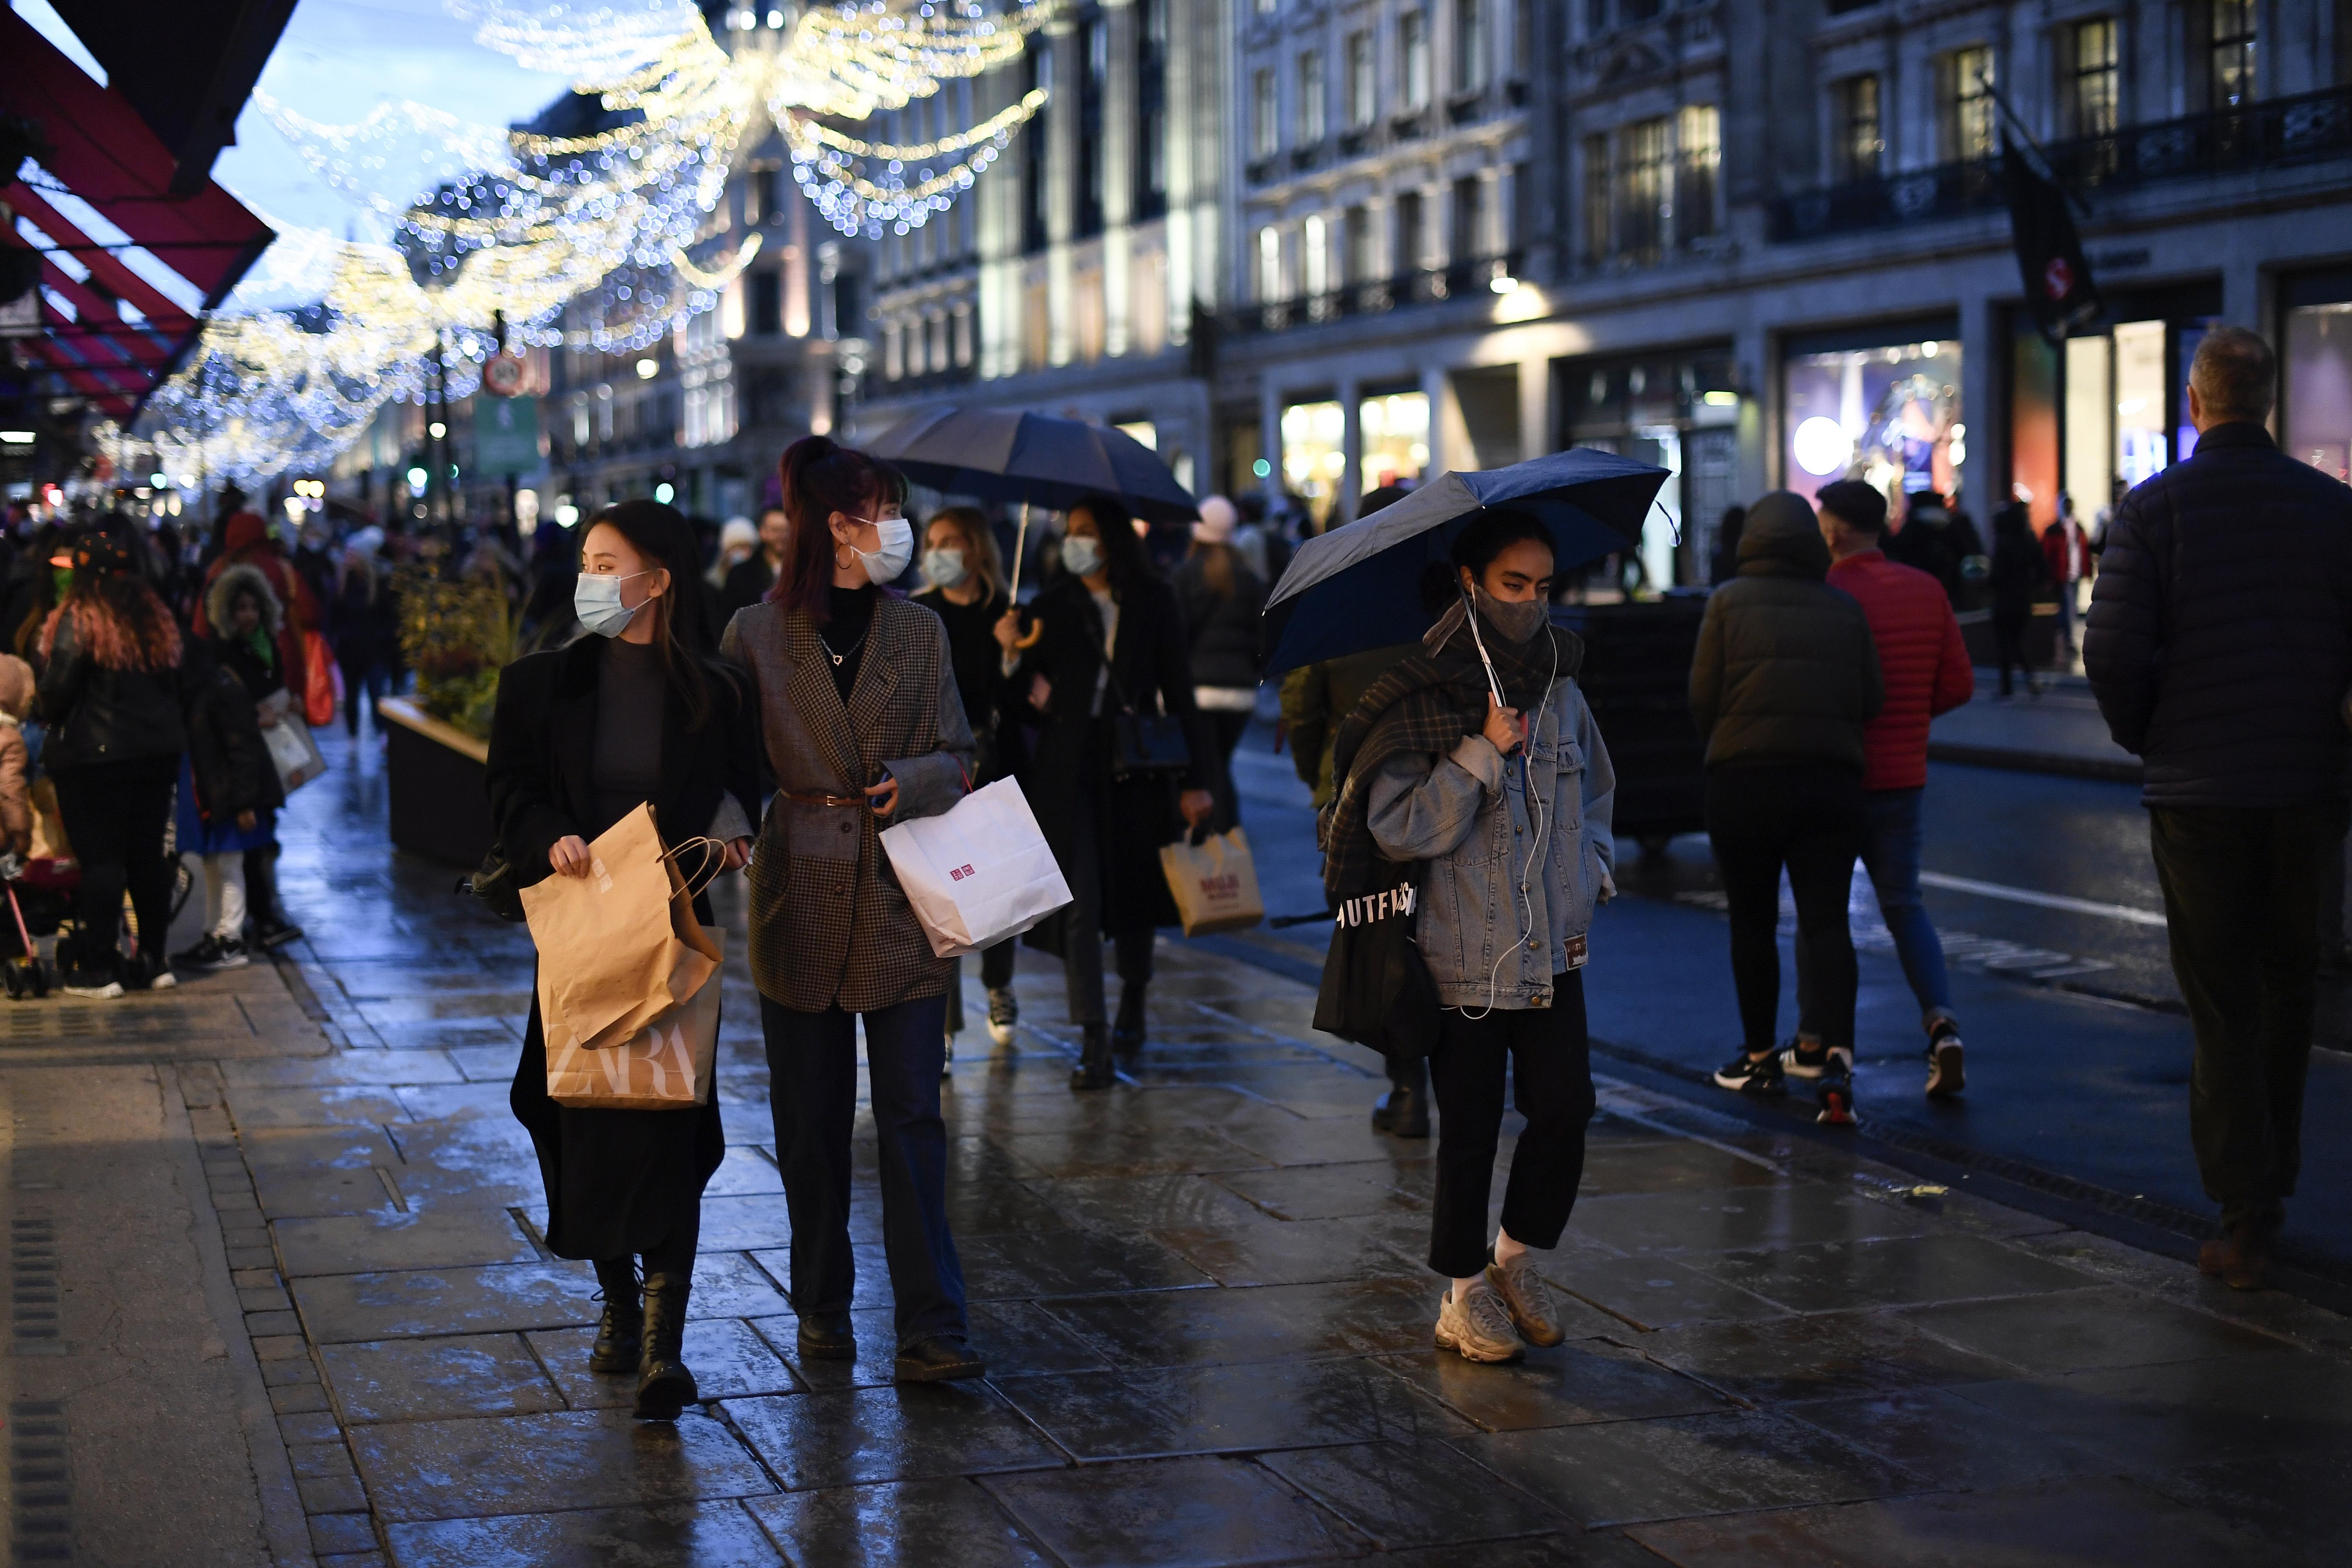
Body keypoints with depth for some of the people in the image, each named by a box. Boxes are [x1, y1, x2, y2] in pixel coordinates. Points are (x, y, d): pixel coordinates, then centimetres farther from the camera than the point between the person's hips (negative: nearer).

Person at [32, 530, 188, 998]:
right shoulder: (156, 617, 8)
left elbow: (57, 688, -15)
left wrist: (41, 710, 4)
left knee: (101, 858, -3)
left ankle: (98, 969, -1)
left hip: (92, 754, -6)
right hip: (157, 749, 6)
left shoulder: (77, 620, -12)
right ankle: (153, 960, 16)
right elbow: (174, 681, 15)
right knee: (148, 854, 11)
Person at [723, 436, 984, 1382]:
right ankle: (823, 1311, 22)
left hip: (901, 902, 1)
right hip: (801, 902, -1)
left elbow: (955, 756, 8)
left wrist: (910, 781, -13)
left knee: (913, 1118, -3)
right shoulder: (758, 633, 2)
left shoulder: (920, 634, 7)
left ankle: (930, 1332, -3)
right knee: (811, 1120, 7)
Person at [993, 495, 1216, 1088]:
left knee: (1135, 893, 13)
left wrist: (1195, 778, -1)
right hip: (1069, 769, 0)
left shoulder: (1153, 602, 3)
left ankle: (1132, 1008, 38)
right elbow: (1031, 697, 6)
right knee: (1081, 903, -9)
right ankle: (1094, 1045, -11)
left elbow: (1178, 690, 3)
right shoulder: (1051, 608, 5)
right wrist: (1014, 658, -14)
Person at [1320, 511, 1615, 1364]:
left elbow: (1595, 798, 24)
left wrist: (1587, 879, 10)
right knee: (1470, 1128, 3)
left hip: (1552, 949, 4)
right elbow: (1396, 828, -16)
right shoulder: (1422, 700, -9)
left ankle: (1516, 1256, 21)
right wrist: (1484, 754, -20)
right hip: (1462, 952, -4)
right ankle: (1465, 1293, 20)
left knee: (1565, 1107, -3)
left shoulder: (1561, 691, 8)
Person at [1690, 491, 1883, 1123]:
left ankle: (1761, 1058, 21)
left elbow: (1702, 697, -5)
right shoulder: (1845, 609, 5)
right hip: (1831, 782, 2)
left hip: (1744, 780, -2)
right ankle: (1837, 1059, -16)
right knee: (1827, 922, 0)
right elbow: (1872, 702, 5)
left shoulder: (1729, 601, -2)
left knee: (1752, 922, 11)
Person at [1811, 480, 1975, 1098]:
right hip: (1904, 777, 4)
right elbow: (1958, 684, 4)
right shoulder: (1928, 591, 1)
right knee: (1904, 905, 12)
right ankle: (1942, 1021, -8)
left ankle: (1814, 1044, 19)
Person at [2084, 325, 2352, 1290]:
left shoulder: (2153, 509, -7)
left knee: (2221, 1006, 2)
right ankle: (2274, 1184, 29)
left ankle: (2245, 1220, -1)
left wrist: (2143, 736, 5)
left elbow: (2112, 649, -13)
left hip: (2197, 790, -2)